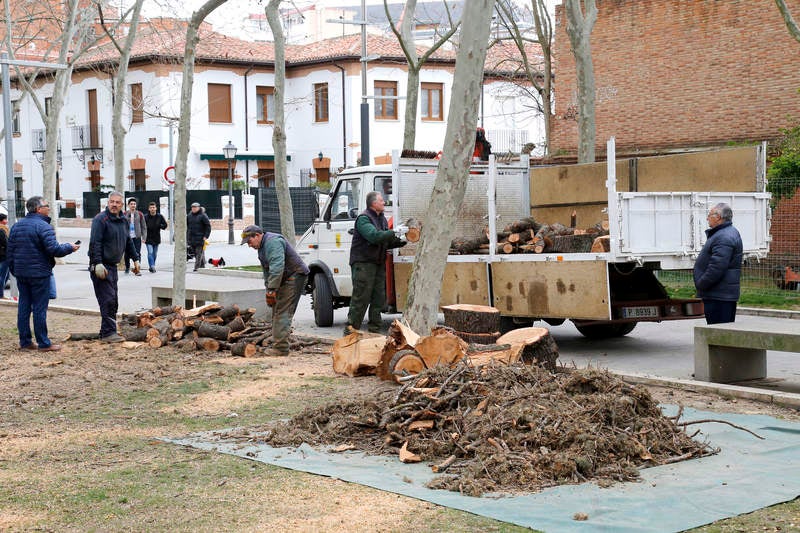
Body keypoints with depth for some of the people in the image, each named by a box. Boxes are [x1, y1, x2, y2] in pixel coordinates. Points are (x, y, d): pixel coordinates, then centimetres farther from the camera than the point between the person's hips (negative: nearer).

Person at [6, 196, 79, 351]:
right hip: (39, 274, -7)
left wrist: (13, 269, 21)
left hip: (21, 274, 7)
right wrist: (69, 247, -5)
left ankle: (25, 341, 14)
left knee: (24, 306, 11)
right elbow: (53, 249, -22)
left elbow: (10, 251, 13)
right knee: (39, 308, -2)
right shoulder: (43, 226, -15)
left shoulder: (17, 226, 10)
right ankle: (43, 343, 2)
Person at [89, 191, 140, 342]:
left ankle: (108, 332, 18)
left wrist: (135, 259, 22)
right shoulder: (101, 219, -13)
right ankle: (108, 333, -10)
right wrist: (98, 264, -25)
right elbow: (95, 243, -19)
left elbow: (129, 242, 24)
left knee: (113, 301, 11)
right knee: (108, 299, -12)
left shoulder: (124, 221, 13)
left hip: (113, 266, 9)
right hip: (101, 266, -9)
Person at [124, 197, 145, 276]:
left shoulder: (139, 214, 4)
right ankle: (127, 267, 29)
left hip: (137, 237, 0)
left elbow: (143, 227, 7)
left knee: (137, 254, -6)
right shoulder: (125, 215, 3)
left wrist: (144, 237, 1)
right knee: (127, 254, 7)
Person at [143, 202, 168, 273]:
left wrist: (160, 225, -15)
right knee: (150, 252, -15)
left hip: (156, 238, 3)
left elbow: (165, 225, 6)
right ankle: (152, 266, -18)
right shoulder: (145, 217, -6)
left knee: (155, 254, 11)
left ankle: (152, 267, 24)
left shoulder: (160, 216, 2)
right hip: (148, 238, -3)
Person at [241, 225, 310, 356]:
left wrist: (272, 290, -31)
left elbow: (277, 268, -30)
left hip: (295, 276, -11)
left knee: (283, 312, -15)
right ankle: (278, 345, 13)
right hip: (284, 280, 11)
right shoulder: (262, 247, 15)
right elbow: (267, 271, 19)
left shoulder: (273, 242, -20)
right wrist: (268, 290, 10)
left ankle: (281, 347, -18)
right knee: (276, 312, 11)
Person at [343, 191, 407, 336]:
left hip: (378, 264, 9)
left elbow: (387, 242, 18)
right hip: (363, 263, -8)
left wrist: (401, 242, 2)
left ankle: (374, 329, 14)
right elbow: (374, 236, -26)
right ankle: (351, 328, -5)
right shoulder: (363, 219, -10)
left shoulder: (382, 219, 18)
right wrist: (394, 232, -25)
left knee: (379, 298, 8)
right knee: (361, 298, -9)